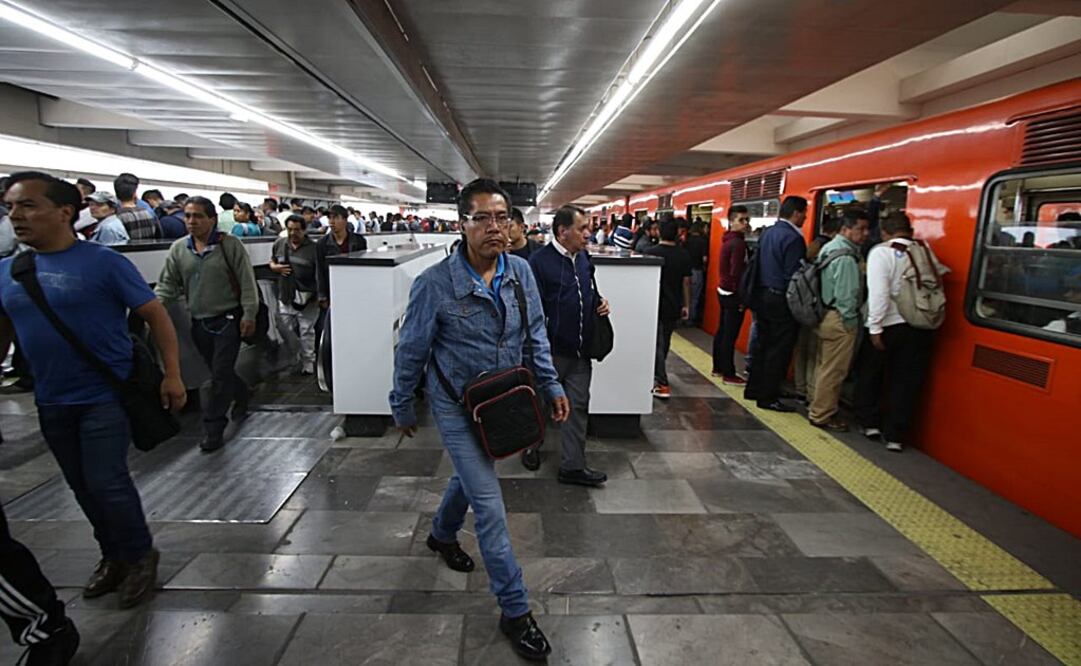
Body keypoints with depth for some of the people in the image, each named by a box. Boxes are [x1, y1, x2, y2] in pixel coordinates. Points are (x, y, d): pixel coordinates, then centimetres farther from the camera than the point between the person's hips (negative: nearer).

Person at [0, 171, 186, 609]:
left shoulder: (104, 262, -12)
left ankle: (140, 557, 20)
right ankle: (113, 555, 36)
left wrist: (172, 375, -15)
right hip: (51, 403, 6)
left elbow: (155, 315, -10)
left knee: (106, 483, -3)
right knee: (82, 488, 16)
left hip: (106, 397, -6)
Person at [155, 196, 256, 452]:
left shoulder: (230, 245, -6)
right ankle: (242, 395, 43)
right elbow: (167, 284, 8)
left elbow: (247, 282, -7)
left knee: (221, 374, -5)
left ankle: (213, 429, 2)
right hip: (199, 322, 5)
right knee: (218, 372, 16)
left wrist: (249, 314, -11)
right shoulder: (178, 248, 6)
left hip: (228, 319, -5)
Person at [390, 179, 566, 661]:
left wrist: (551, 386, 1)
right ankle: (515, 610, 15)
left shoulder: (521, 271, -8)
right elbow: (411, 350, -9)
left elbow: (535, 333, 4)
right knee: (490, 507, -2)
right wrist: (403, 407, 0)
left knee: (471, 475, 27)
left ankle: (442, 534, 58)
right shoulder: (435, 283, -21)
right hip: (457, 407, -5)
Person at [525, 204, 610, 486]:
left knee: (578, 406, 8)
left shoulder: (583, 258, 9)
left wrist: (599, 302, 2)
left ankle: (573, 466, 19)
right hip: (551, 350, -6)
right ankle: (530, 446, 39)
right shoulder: (540, 260, -15)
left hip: (580, 350, 6)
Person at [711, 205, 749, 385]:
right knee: (730, 335, -4)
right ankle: (729, 374, 1)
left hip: (724, 291, 10)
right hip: (733, 294, -10)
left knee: (722, 331, 15)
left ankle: (718, 368, 24)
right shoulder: (738, 243, -17)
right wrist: (741, 297, -18)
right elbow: (736, 273, -22)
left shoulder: (728, 240, 11)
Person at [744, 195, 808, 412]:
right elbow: (793, 275, -19)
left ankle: (754, 390, 23)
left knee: (763, 345, 15)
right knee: (779, 350, 0)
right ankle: (769, 397, 6)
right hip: (781, 299, -8)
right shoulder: (793, 238, -15)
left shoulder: (767, 233, 10)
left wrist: (758, 295, 16)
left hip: (762, 295, 8)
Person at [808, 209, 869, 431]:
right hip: (839, 320, -10)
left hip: (825, 315, 10)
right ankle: (821, 415, 8)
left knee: (824, 367, 19)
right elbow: (846, 296, -20)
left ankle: (817, 406, 29)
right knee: (833, 371, -1)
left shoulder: (829, 247, 11)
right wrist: (851, 322, -11)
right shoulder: (846, 258, -19)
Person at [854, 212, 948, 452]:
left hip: (888, 325, -3)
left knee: (870, 374, 18)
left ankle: (870, 423, 26)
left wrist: (875, 328, -14)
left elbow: (878, 292, -16)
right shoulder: (925, 251, 5)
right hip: (920, 327, 3)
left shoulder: (881, 252, -9)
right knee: (906, 382, 11)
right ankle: (895, 436, 16)